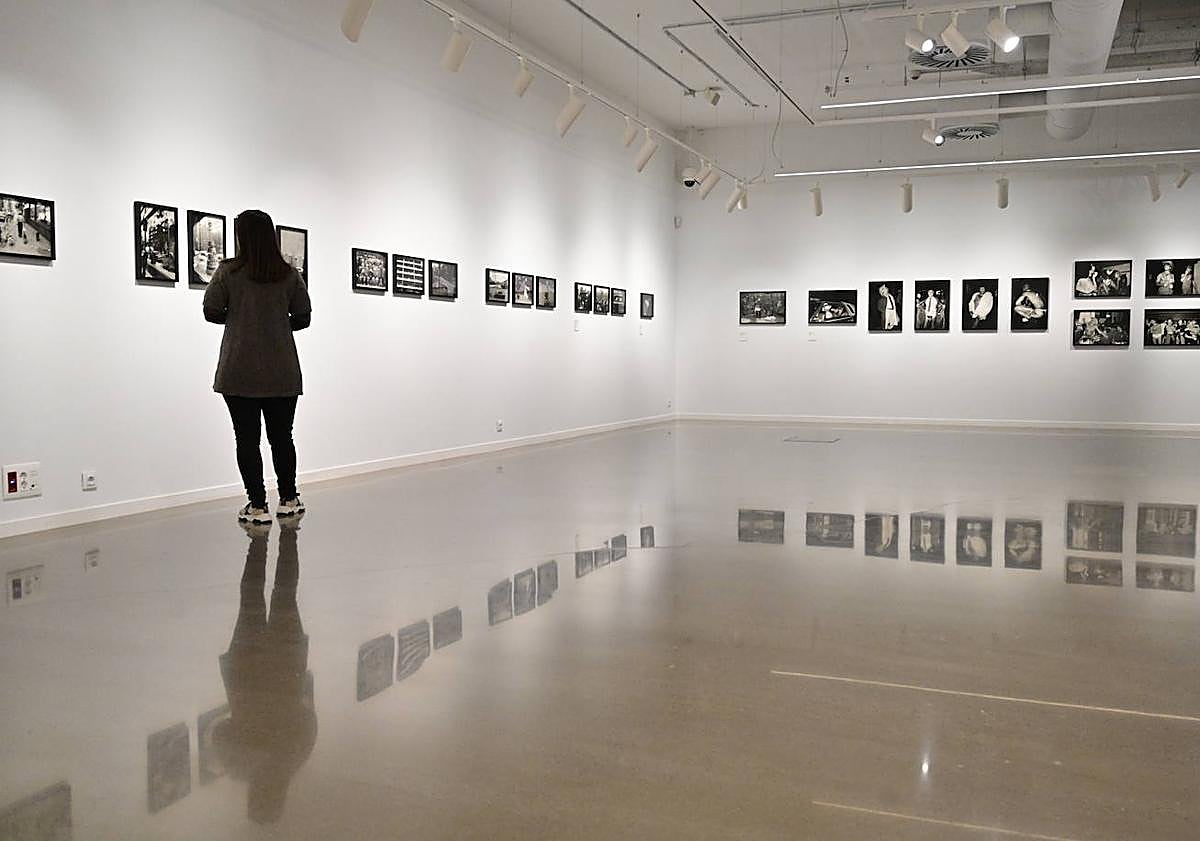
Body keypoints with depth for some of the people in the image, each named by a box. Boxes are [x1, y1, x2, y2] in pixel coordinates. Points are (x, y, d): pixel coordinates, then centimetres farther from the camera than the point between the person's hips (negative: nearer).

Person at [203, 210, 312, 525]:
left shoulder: (228, 272, -6)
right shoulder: (289, 274, 1)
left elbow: (211, 312, 0)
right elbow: (303, 318, 7)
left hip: (239, 373, -2)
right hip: (282, 372, 3)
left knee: (247, 439, 3)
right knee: (282, 437, 13)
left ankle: (257, 506, 5)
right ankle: (288, 500, 22)